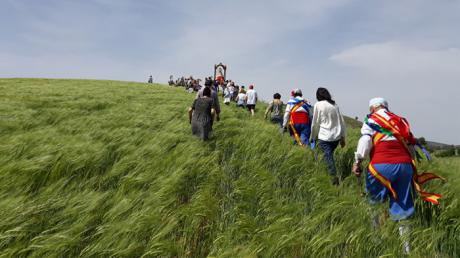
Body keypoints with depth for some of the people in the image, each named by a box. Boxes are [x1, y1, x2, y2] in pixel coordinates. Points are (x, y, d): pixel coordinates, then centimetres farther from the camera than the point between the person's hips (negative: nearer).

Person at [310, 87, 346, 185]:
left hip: (324, 137, -5)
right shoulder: (335, 105, 11)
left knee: (328, 157, -4)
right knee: (330, 155, 18)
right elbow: (342, 122, 11)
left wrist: (313, 137, 14)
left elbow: (315, 123, 1)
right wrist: (342, 137, 18)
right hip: (336, 136, 5)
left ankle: (334, 178, -13)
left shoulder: (318, 105, -2)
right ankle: (333, 177, 20)